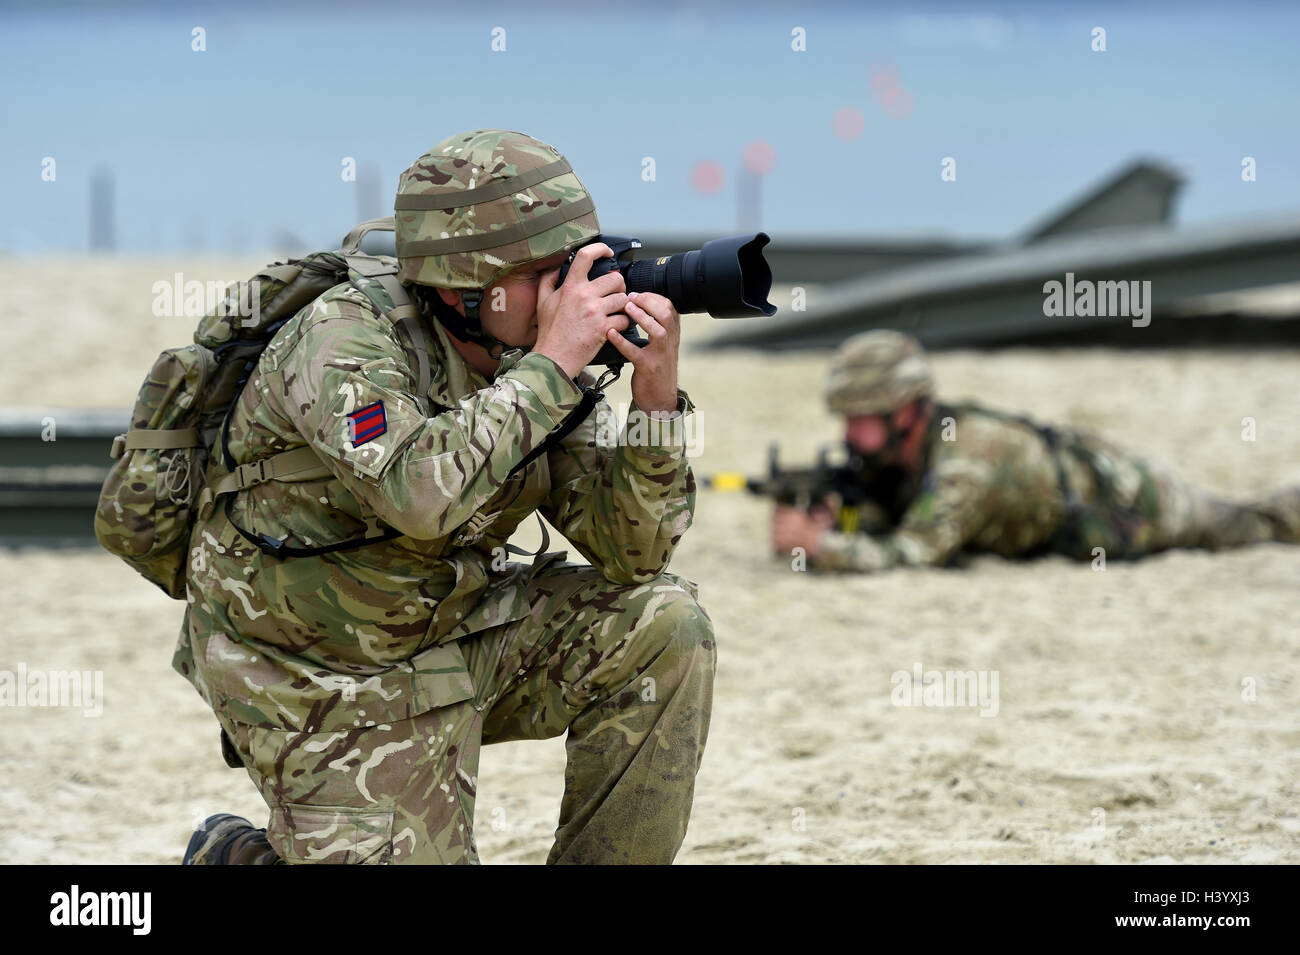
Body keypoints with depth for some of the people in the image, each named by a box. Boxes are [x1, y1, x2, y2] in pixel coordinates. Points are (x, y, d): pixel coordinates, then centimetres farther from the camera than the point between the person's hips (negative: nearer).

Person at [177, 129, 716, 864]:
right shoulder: (343, 340, -25)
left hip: (450, 633, 6)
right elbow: (420, 492, -43)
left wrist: (656, 396, -22)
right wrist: (551, 365, -36)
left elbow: (631, 553, -7)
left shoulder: (531, 361, -6)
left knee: (660, 627, -10)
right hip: (323, 687, -6)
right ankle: (235, 857, 19)